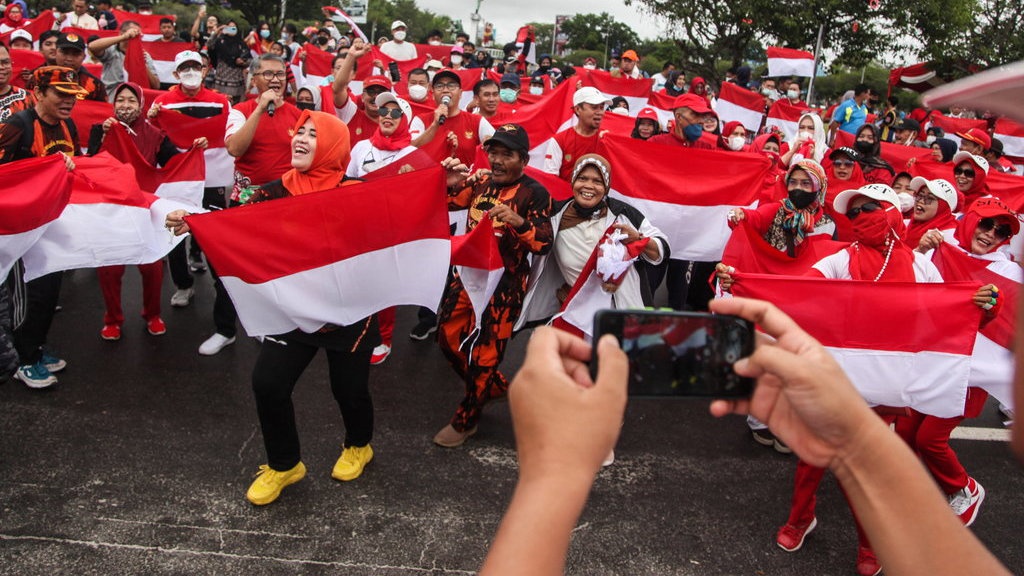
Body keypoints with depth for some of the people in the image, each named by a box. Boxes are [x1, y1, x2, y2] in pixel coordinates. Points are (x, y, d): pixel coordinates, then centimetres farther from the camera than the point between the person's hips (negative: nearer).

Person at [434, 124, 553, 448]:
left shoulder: (534, 193, -11)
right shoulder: (480, 182, 6)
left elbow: (543, 244, -17)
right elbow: (444, 203, 15)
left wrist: (519, 222, -35)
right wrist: (449, 183, -6)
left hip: (504, 283, -6)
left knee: (484, 351, 1)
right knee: (449, 337, 12)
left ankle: (466, 420, 21)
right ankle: (494, 386, 35)